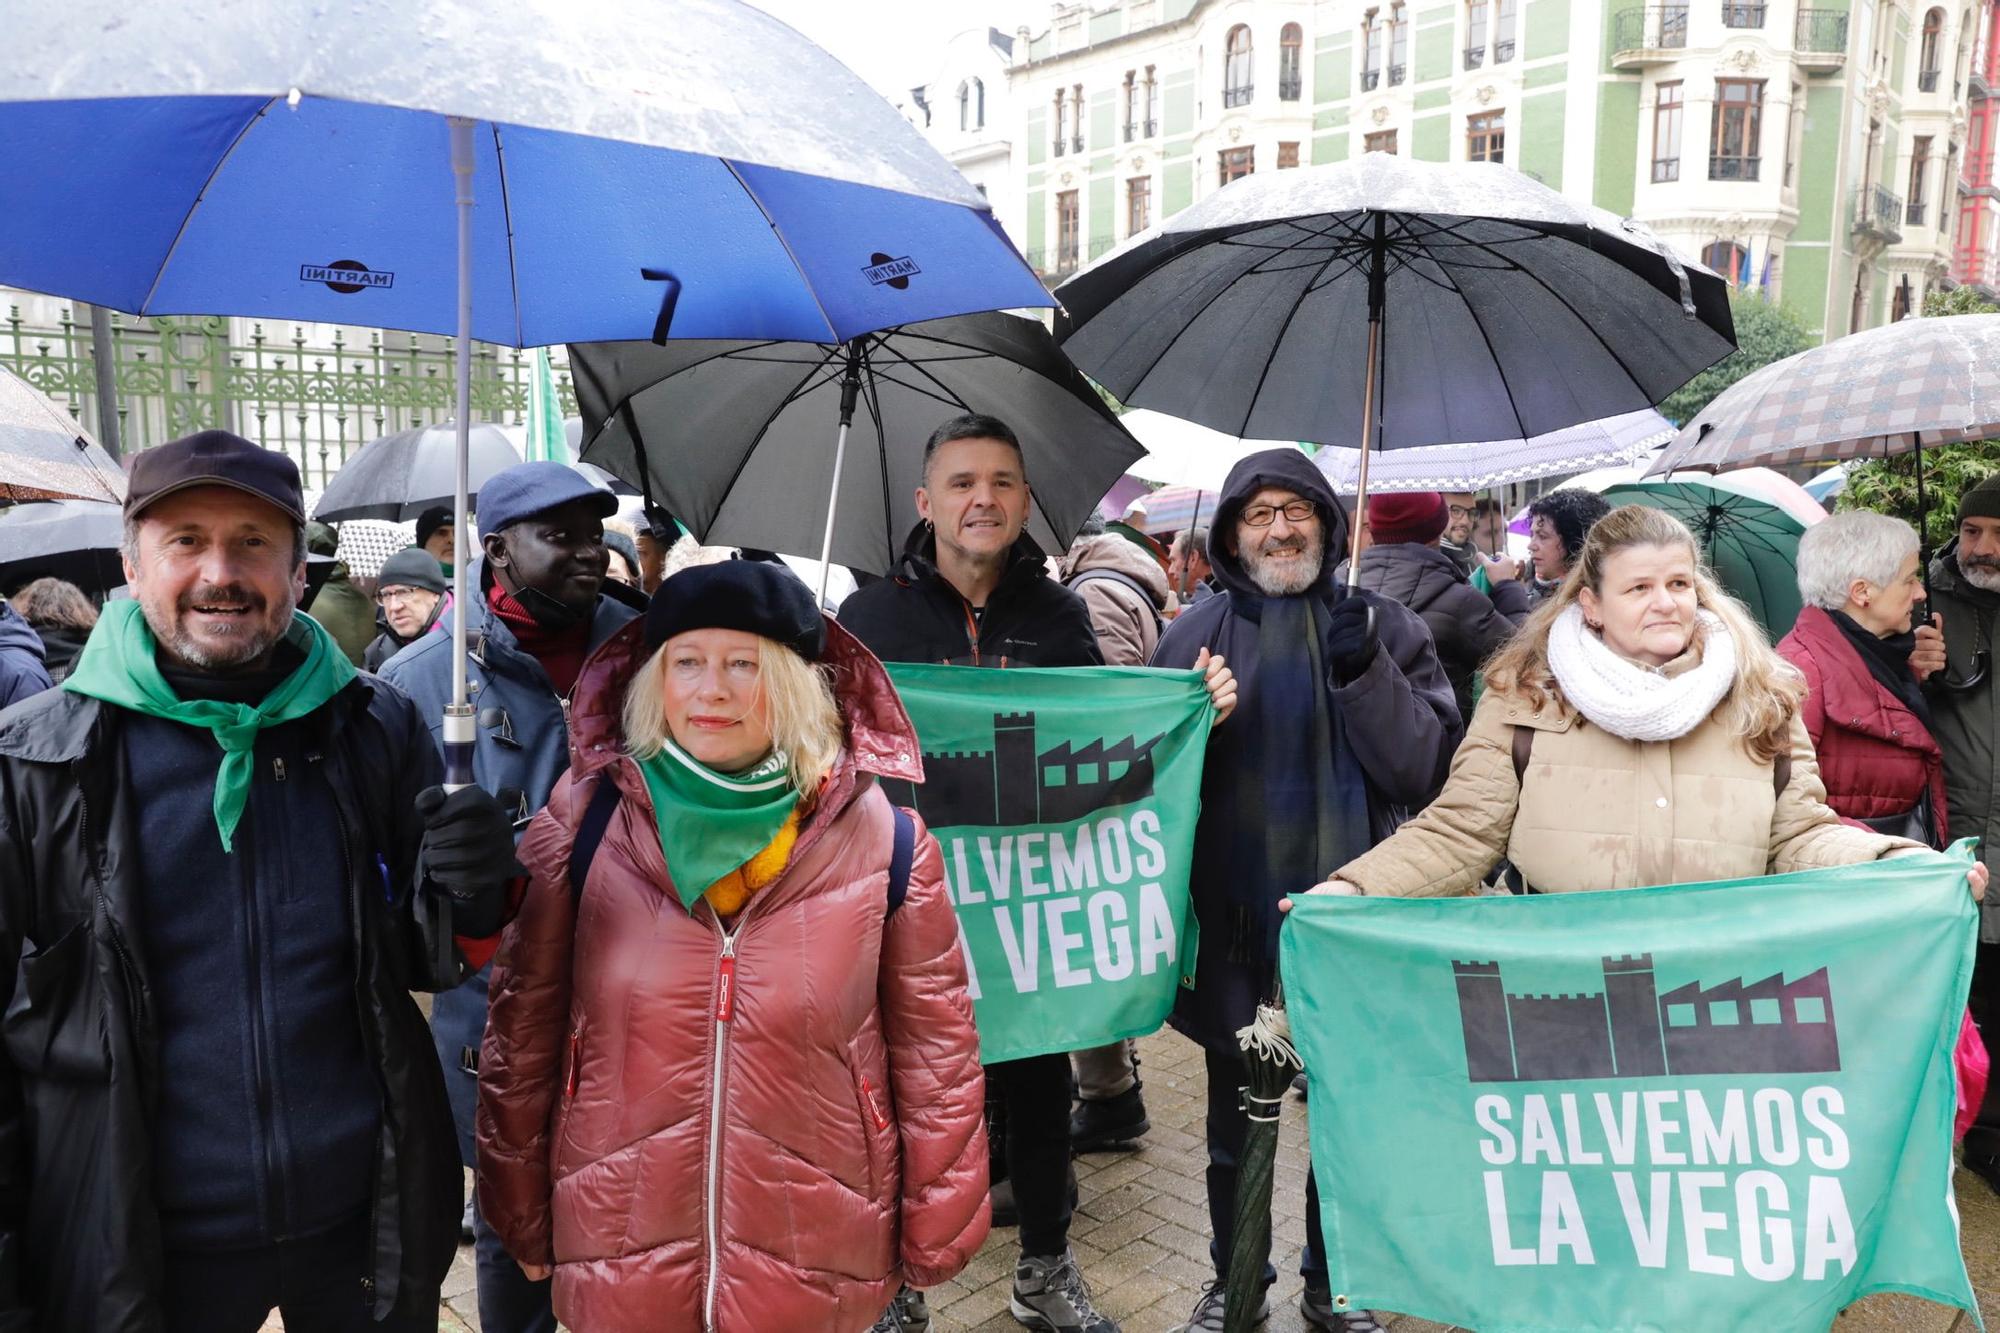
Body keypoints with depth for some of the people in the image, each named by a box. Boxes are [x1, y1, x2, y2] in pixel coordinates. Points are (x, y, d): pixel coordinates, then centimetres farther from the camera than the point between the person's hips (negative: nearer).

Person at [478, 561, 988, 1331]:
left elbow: (933, 1052, -3)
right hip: (617, 1251, 1)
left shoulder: (883, 838, -9)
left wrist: (936, 1230, 2)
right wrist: (522, 1213, 6)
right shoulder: (581, 825, -7)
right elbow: (524, 1033, 1)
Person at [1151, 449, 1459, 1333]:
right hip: (1236, 926, 0)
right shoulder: (1195, 636, 1)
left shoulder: (1383, 627, 1)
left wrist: (1366, 674, -19)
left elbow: (1425, 768, -7)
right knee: (1236, 1128, 17)